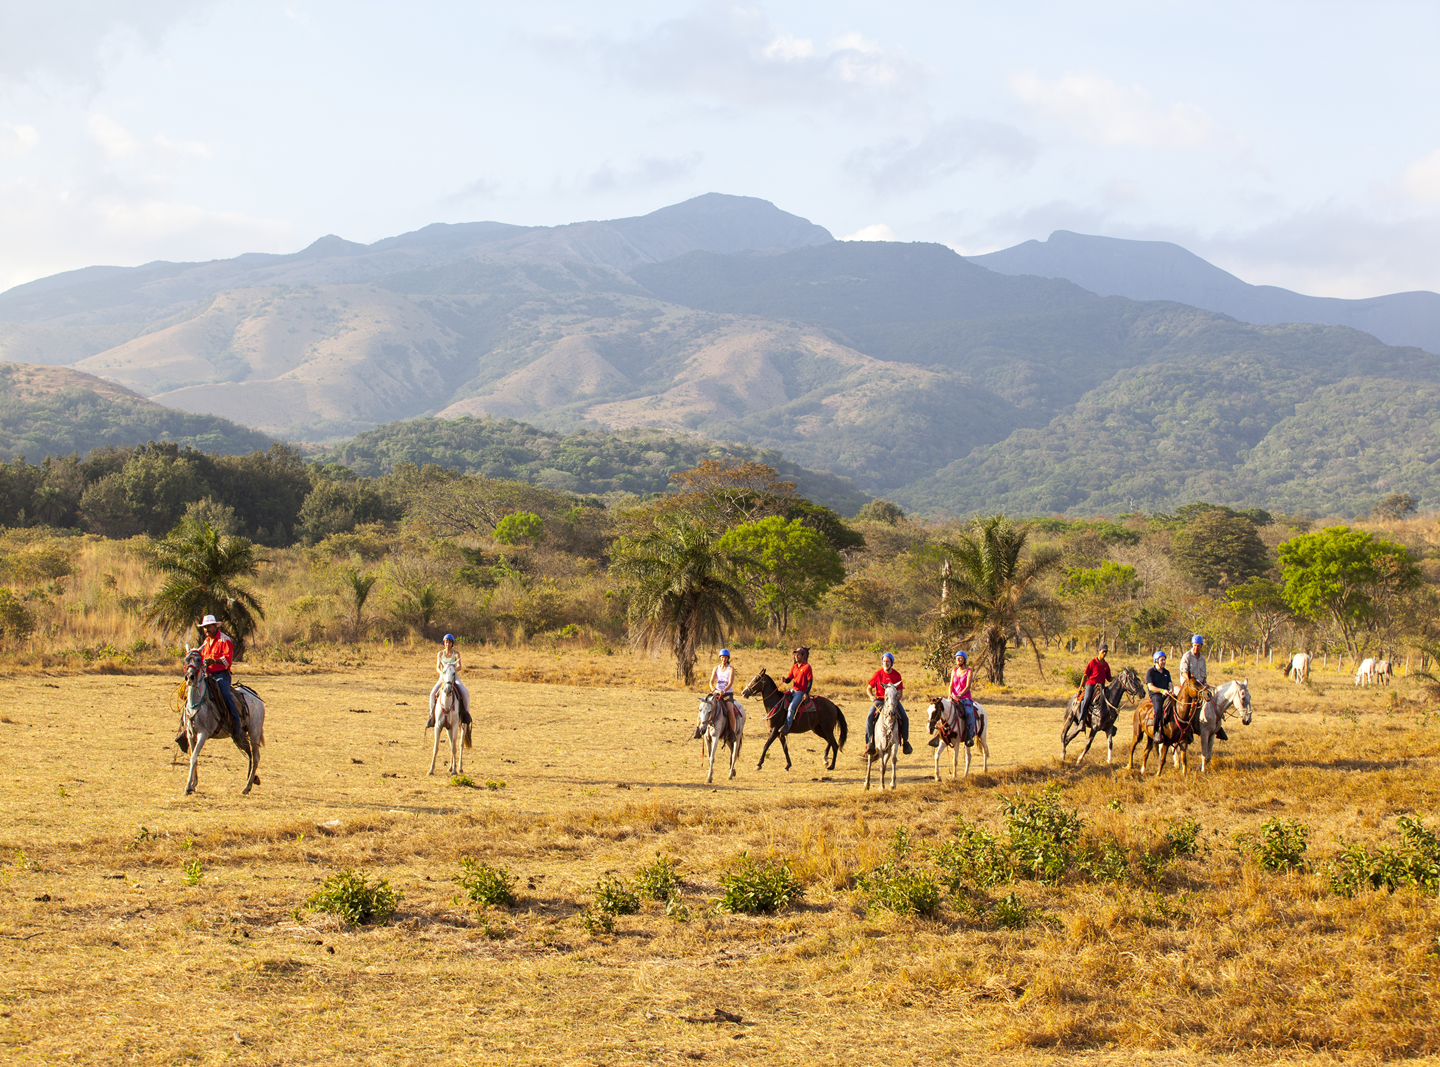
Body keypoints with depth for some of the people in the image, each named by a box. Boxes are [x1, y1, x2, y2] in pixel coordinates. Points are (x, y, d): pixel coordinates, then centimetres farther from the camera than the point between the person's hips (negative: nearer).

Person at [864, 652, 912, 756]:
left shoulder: (897, 675, -2)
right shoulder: (878, 674, -4)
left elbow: (900, 691, 1)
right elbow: (869, 688, 4)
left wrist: (896, 698, -19)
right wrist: (872, 697, -15)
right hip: (879, 700, -1)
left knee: (905, 718, -16)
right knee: (869, 718, -23)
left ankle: (905, 741, 2)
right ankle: (870, 742, -13)